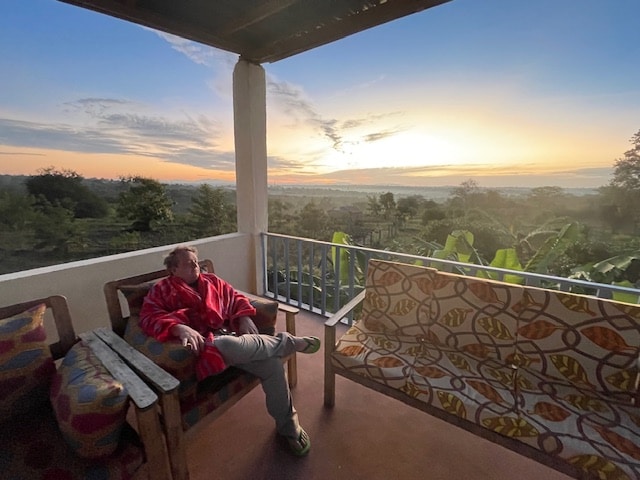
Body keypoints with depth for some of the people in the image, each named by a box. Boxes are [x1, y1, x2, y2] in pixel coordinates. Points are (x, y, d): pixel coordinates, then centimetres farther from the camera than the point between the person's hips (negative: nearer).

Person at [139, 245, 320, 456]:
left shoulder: (212, 281, 22)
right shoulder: (162, 289, 10)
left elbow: (236, 298, 22)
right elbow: (149, 318, -6)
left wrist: (244, 318, 0)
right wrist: (180, 328, -25)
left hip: (229, 335, 5)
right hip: (204, 342, -4)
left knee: (272, 363, -18)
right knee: (227, 345, -42)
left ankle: (288, 425, 4)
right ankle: (287, 341, -15)